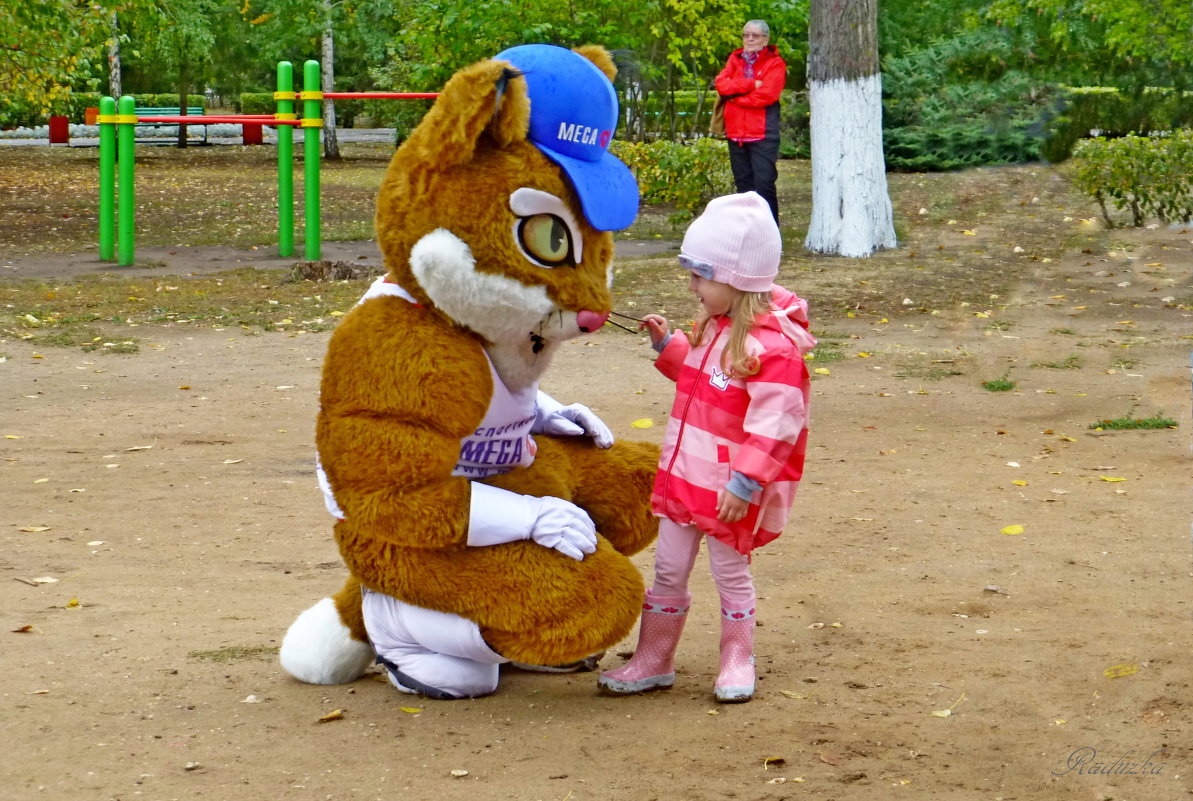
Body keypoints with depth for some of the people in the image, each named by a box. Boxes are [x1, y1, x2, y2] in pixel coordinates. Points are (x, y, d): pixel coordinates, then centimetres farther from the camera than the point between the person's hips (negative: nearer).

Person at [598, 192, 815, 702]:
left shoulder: (774, 346, -22)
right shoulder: (714, 328, 7)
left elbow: (773, 425, -25)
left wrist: (745, 483, -26)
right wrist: (668, 344, 11)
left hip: (729, 488, -8)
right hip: (684, 472, 8)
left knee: (730, 572, 8)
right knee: (668, 569, 12)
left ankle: (737, 663, 25)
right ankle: (653, 661, 23)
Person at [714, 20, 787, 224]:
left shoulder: (774, 63, -2)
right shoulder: (735, 59, 14)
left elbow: (766, 95, -15)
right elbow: (721, 83, -3)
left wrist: (734, 94, -5)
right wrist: (751, 84, -13)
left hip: (763, 135, -5)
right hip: (736, 134, 5)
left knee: (764, 183, -10)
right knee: (743, 184, 10)